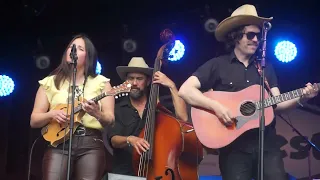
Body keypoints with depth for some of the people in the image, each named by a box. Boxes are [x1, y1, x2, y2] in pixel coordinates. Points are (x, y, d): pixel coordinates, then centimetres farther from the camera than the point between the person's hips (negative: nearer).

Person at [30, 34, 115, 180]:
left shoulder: (101, 83, 10)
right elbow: (34, 121, 10)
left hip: (91, 143, 0)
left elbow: (110, 121, 2)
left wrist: (98, 114, -19)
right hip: (58, 143, 0)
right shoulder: (50, 82, 12)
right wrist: (52, 114, -10)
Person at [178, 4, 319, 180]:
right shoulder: (217, 65, -1)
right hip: (234, 147, -3)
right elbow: (185, 90, -10)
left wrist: (300, 99, -10)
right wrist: (216, 106, -21)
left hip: (267, 145, 4)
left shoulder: (265, 67, 13)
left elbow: (277, 104, 8)